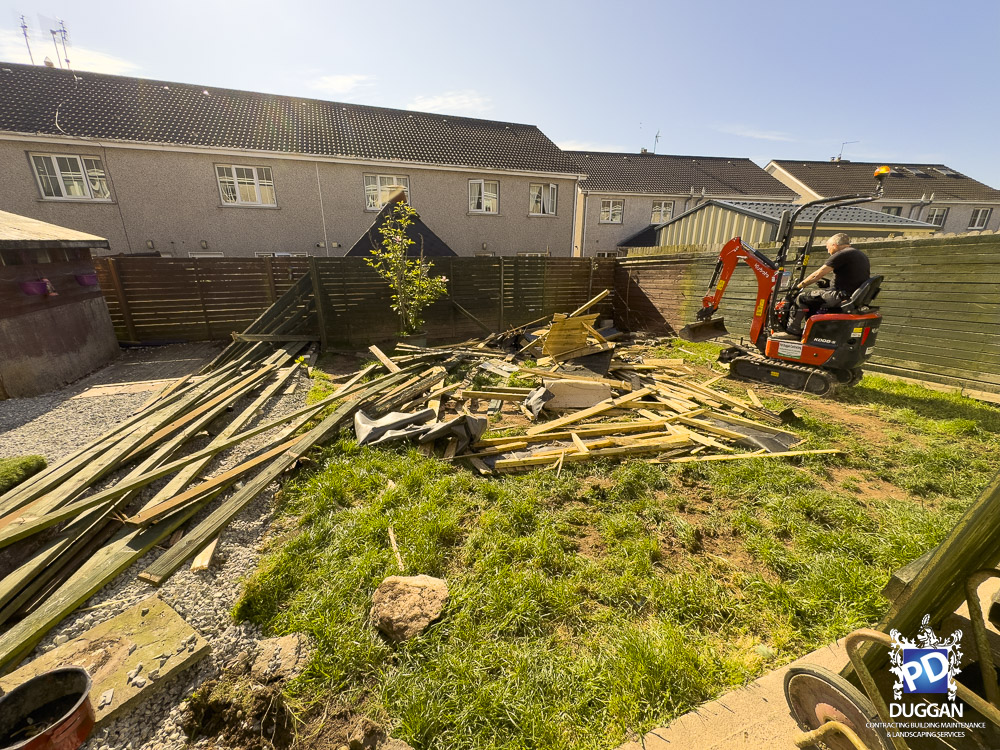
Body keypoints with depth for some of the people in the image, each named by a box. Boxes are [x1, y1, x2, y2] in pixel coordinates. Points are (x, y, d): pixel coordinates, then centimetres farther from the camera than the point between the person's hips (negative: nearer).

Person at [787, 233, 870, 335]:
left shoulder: (841, 255, -10)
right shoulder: (862, 255, 20)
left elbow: (818, 275, -12)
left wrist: (799, 286, -1)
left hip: (844, 296, -10)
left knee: (802, 298, -5)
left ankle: (793, 330, -1)